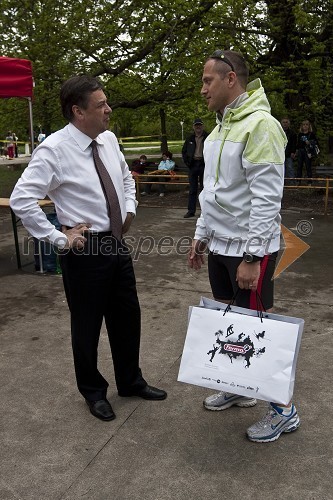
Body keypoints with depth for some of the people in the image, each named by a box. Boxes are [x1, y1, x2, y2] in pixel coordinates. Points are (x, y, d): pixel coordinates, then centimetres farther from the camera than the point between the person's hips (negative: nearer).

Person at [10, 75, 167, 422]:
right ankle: (93, 392, 36)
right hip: (85, 250, -6)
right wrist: (59, 238, -20)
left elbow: (126, 177, 23)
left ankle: (131, 382, 41)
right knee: (87, 326, 11)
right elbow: (21, 200, -21)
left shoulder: (108, 140, 4)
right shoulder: (54, 149, -16)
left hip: (117, 244, 7)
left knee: (128, 318, 18)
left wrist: (130, 209, 9)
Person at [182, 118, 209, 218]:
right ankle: (191, 211, 11)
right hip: (193, 165, 3)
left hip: (203, 165, -3)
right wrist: (187, 162, 8)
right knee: (192, 190, 6)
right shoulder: (190, 139, 10)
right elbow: (184, 151, 20)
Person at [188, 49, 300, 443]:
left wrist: (251, 257, -22)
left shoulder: (260, 125, -16)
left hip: (249, 249, -8)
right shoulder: (221, 127, 13)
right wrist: (201, 236, 18)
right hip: (219, 245, 9)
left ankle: (284, 410, 19)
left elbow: (266, 199, -21)